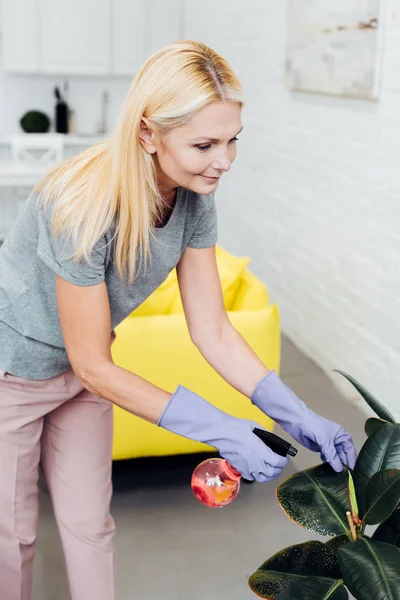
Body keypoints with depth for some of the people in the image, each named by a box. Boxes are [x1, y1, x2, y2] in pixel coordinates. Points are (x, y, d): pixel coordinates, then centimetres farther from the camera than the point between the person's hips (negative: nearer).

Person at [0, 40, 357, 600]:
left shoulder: (195, 199, -17)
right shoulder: (85, 203, -36)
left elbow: (213, 331, -10)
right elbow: (94, 366, -28)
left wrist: (297, 415, -20)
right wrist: (219, 429, -31)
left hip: (80, 374, 5)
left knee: (88, 522, 16)